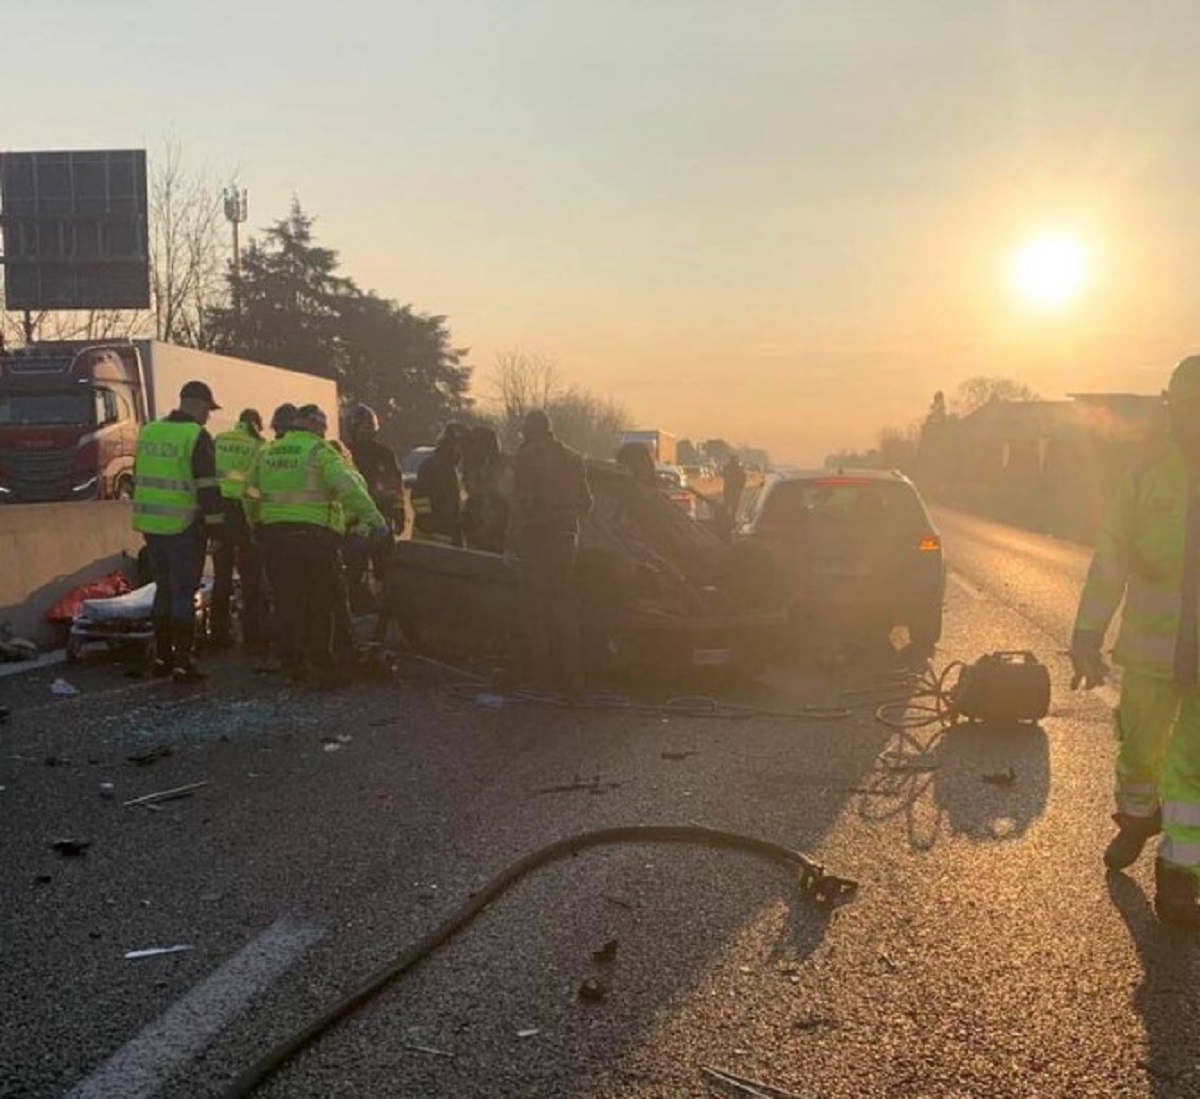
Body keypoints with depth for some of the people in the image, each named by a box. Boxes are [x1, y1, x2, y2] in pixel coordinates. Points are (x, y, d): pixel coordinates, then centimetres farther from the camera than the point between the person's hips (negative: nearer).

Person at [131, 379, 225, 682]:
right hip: (183, 528, -7)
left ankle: (162, 657, 22)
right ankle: (183, 664, -1)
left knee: (164, 589, 17)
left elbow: (140, 479, 19)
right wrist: (216, 525, -9)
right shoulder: (197, 436, -12)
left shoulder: (149, 432, 12)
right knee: (184, 593, -2)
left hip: (151, 524, 7)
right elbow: (207, 486, -15)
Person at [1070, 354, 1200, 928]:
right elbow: (1109, 564, 1)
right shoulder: (1147, 478, -2)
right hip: (1151, 651, 2)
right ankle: (1136, 820, 45)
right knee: (1139, 751, 17)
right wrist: (1088, 638, -1)